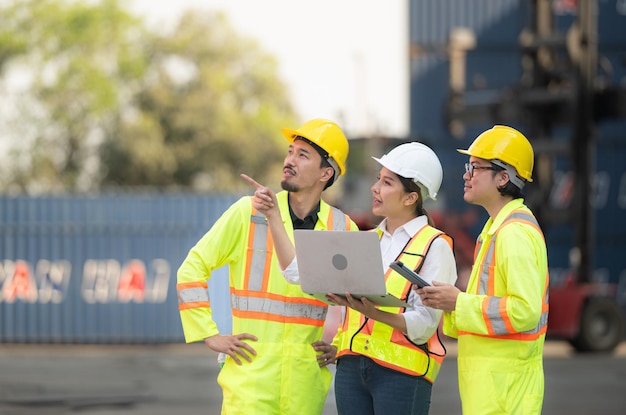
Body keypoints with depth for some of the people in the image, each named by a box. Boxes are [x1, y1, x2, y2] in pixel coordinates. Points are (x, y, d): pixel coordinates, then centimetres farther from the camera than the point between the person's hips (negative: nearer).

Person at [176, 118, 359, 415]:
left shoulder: (344, 230, 7)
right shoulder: (248, 213, 0)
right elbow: (192, 269, 4)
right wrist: (211, 336, -2)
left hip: (307, 380, 3)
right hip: (252, 371, -3)